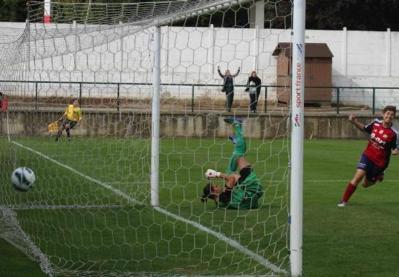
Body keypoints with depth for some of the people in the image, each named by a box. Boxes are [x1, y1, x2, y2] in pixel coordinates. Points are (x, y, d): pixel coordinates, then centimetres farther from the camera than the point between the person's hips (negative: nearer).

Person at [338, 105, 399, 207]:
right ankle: (344, 201, -6)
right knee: (358, 176, -17)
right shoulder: (376, 123, -6)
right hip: (368, 155, 2)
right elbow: (364, 128, 13)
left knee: (366, 184, 9)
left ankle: (378, 176, 44)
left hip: (380, 161, -2)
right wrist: (354, 121, -3)